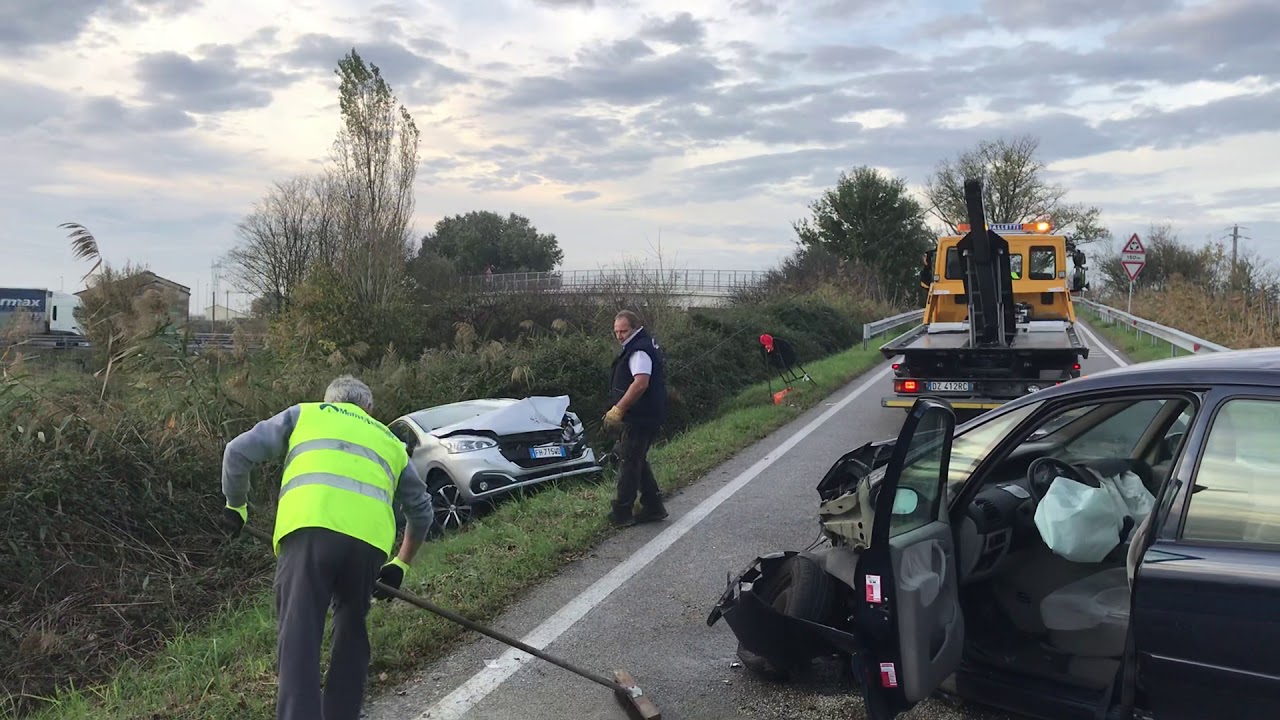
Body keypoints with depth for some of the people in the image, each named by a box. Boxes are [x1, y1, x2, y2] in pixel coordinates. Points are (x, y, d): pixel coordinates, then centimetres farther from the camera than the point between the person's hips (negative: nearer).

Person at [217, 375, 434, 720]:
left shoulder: (303, 414, 28)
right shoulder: (389, 440, 33)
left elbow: (238, 452, 19)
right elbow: (421, 510, 37)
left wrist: (236, 505, 34)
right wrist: (401, 565, 46)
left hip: (309, 529, -2)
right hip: (369, 539, 3)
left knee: (298, 635, -5)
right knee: (352, 630, 21)